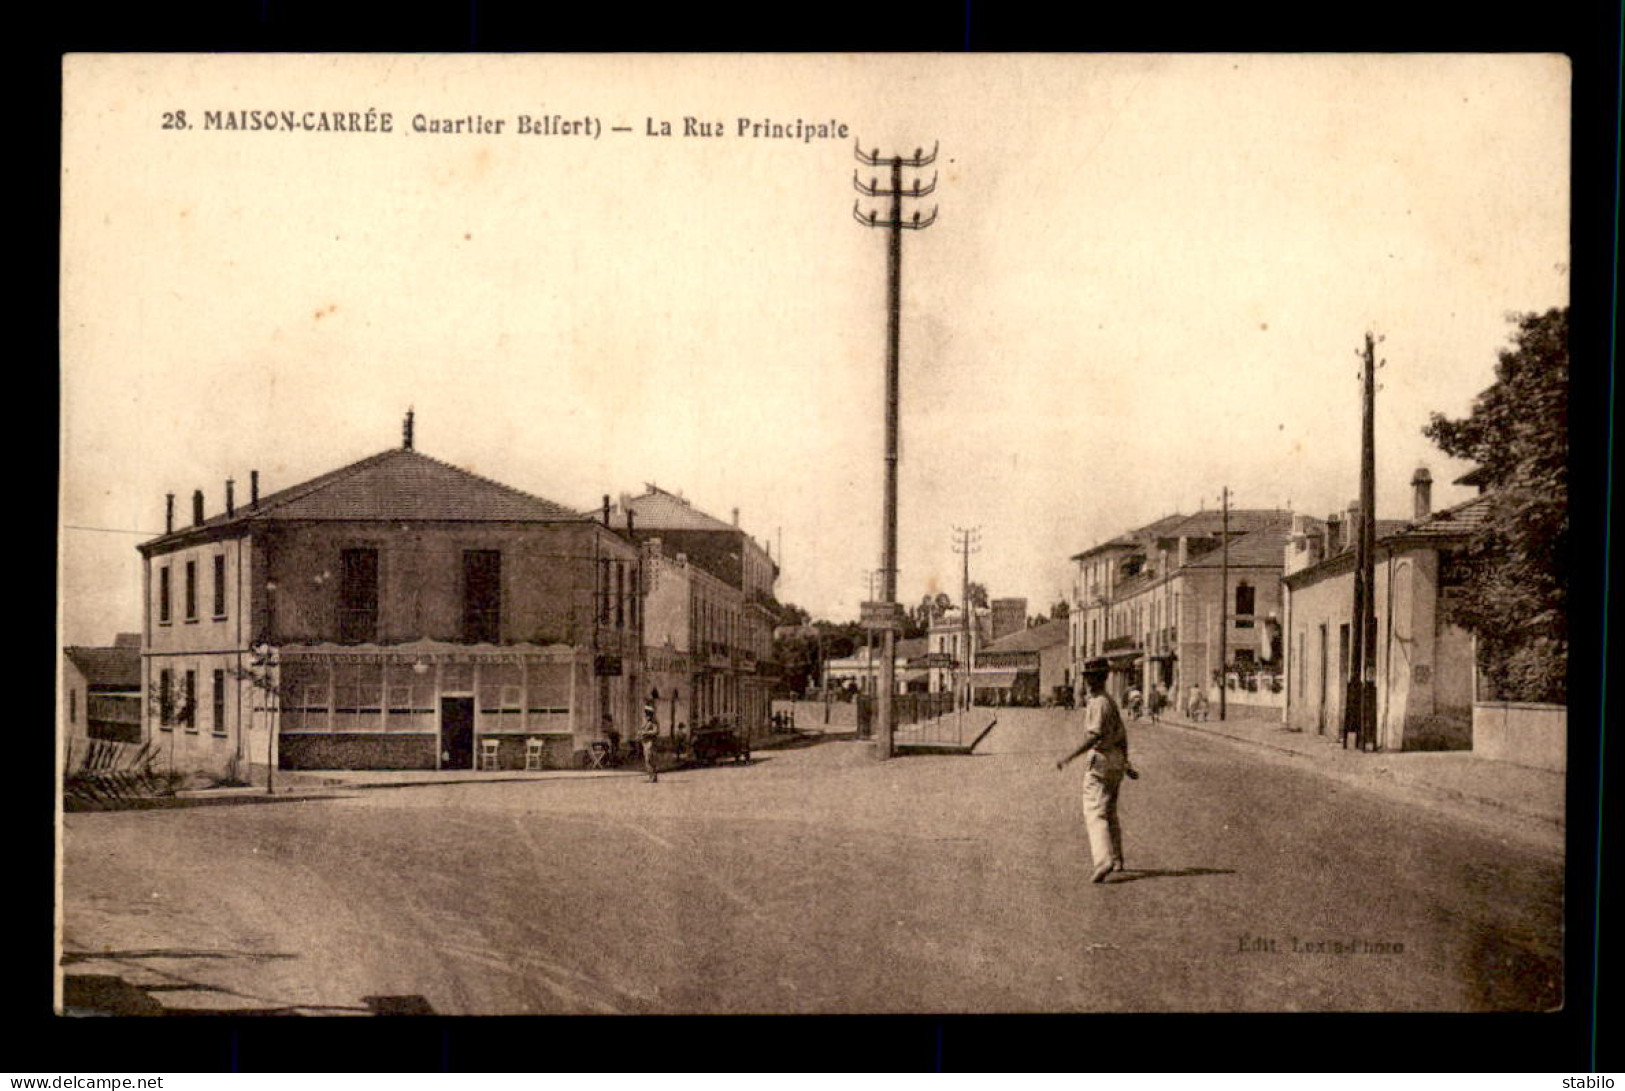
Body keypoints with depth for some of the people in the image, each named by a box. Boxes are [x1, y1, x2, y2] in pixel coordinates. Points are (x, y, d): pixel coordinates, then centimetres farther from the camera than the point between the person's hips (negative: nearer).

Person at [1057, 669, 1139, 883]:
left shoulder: (1098, 704, -14)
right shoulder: (1111, 702, 17)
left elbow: (1095, 736, -24)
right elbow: (1122, 736, 21)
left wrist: (1069, 757, -26)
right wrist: (1126, 764, 27)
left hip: (1101, 759, -10)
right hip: (1117, 760, 10)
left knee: (1095, 813, -15)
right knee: (1110, 813, 20)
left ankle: (1104, 861, -29)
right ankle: (1117, 861, 27)